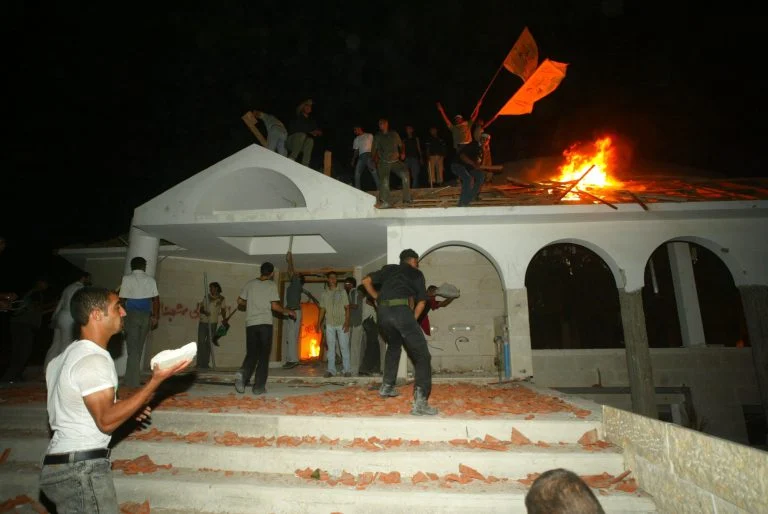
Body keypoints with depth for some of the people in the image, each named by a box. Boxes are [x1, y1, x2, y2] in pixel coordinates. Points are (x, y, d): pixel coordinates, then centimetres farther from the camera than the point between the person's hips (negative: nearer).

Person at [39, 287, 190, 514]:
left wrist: (126, 407, 13)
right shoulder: (93, 359, -20)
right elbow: (106, 421, -22)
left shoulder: (69, 355, 11)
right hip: (81, 469, -10)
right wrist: (156, 380, -25)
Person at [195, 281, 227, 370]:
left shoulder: (222, 299, 2)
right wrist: (204, 312, -21)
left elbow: (223, 311, 4)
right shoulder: (206, 297, 2)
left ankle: (206, 364, 9)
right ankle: (200, 364, 2)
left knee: (209, 343, 3)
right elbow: (201, 309, 1)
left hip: (213, 323, 0)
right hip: (203, 322, 1)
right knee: (201, 342, -3)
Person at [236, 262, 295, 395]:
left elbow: (240, 301, 15)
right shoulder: (271, 285, 0)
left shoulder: (250, 284, 10)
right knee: (263, 355, 4)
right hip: (265, 323, -3)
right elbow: (274, 306, -5)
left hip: (250, 324, 3)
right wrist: (288, 311, 9)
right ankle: (259, 387, 3)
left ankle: (243, 373, -17)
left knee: (251, 354, 11)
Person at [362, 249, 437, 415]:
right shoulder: (416, 274, 19)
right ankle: (420, 402, -14)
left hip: (383, 312, 5)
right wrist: (412, 321, 20)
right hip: (401, 310, -5)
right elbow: (421, 302, 12)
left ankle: (387, 387, 36)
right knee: (422, 355, -1)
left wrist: (377, 297, 31)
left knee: (393, 346, 32)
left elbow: (366, 281, 20)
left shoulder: (389, 269, 27)